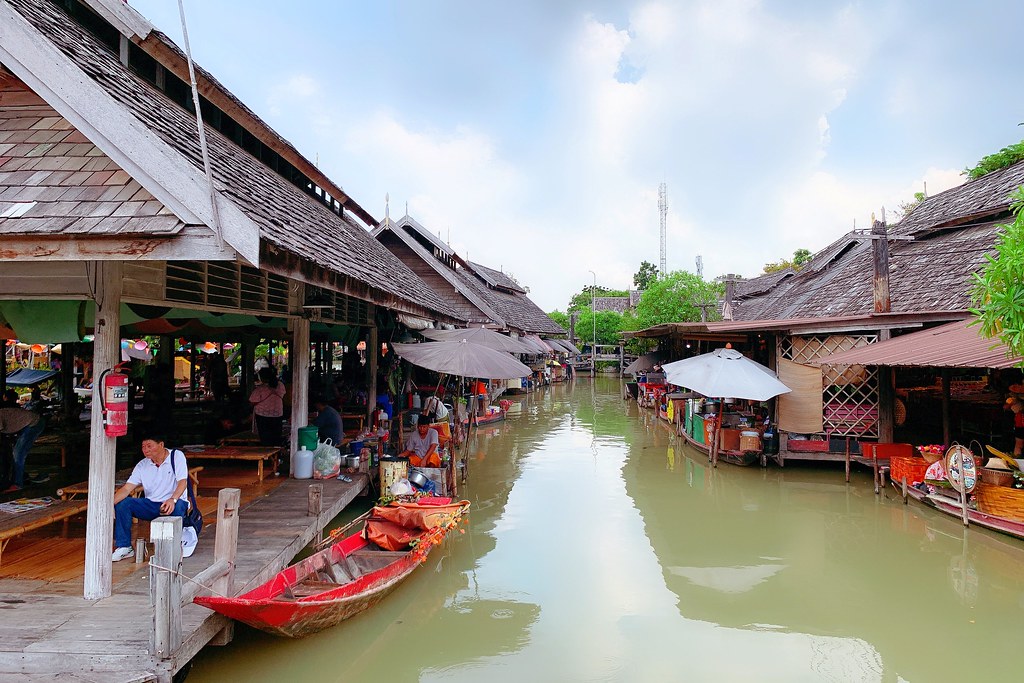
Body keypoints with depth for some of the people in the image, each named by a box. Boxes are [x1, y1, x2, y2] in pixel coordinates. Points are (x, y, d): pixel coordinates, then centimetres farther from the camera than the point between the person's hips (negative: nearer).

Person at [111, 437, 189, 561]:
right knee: (122, 503, -14)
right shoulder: (142, 466, 3)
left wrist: (172, 500, -39)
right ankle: (124, 547, -6)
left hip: (174, 502, -5)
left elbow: (182, 482, -20)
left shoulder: (177, 456, -9)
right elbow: (127, 489, -4)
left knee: (178, 506, -38)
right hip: (151, 505, 5)